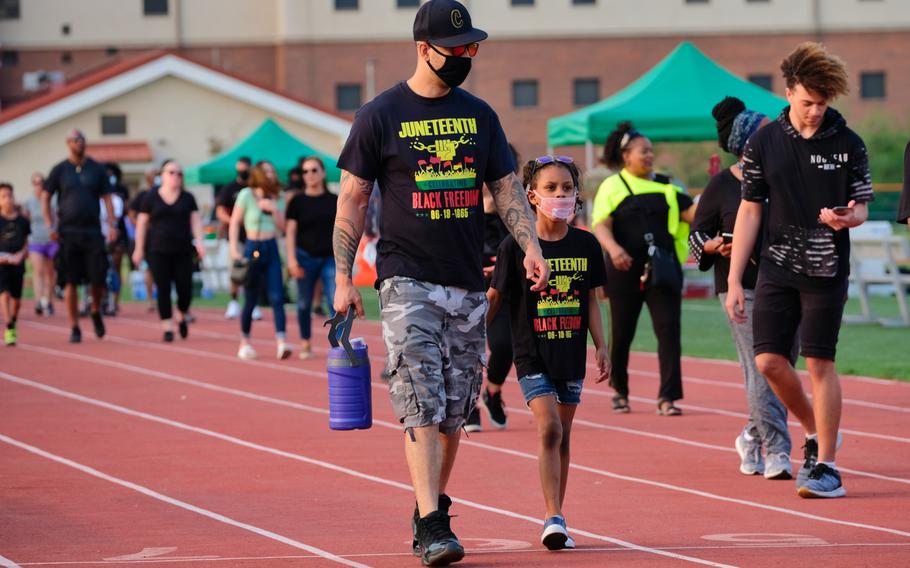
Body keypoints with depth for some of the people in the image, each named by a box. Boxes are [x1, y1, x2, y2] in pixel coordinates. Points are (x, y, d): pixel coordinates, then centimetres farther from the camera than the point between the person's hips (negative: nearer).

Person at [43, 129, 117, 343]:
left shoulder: (97, 169, 8)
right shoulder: (60, 170, 5)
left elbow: (106, 197, 9)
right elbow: (45, 198, 8)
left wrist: (112, 224, -3)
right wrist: (49, 226, -3)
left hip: (93, 231, 1)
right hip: (67, 233, -1)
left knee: (98, 279, -5)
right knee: (70, 282, -2)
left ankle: (96, 313, 24)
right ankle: (74, 327, 5)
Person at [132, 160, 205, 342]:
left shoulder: (187, 198, 9)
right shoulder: (151, 197, 5)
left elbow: (195, 221, 4)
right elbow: (142, 224, 7)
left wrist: (199, 241, -12)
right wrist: (139, 248, 4)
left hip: (183, 251, 1)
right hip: (158, 252, -1)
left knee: (185, 289, -4)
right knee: (163, 290, -5)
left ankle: (181, 318, 25)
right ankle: (167, 328, 0)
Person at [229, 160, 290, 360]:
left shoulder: (277, 198, 8)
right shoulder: (247, 195, -5)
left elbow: (282, 226, 6)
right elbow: (235, 222, -3)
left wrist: (274, 209, -10)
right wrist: (234, 249, -9)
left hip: (272, 248, 4)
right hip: (253, 248, -4)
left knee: (276, 297, -9)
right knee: (251, 299, 3)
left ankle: (281, 342, -17)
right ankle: (245, 343, 17)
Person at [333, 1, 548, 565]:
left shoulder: (479, 115, 11)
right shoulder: (381, 116, -1)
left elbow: (507, 187, 12)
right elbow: (353, 199, 1)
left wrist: (531, 246, -5)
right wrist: (344, 277, -4)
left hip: (468, 286, 5)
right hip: (408, 281, -5)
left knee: (454, 411, 8)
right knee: (422, 405, -13)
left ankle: (432, 509, 22)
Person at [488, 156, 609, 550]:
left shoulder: (585, 245, 4)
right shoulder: (516, 246, -7)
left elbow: (590, 301, 12)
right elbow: (494, 297, 2)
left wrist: (601, 347, 7)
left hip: (571, 354, 4)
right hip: (532, 354, -4)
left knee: (561, 436, 10)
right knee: (548, 428, -17)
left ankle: (556, 521, 18)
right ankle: (553, 519, -18)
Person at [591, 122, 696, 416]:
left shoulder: (666, 186, 12)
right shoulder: (612, 187, 2)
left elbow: (693, 212, 6)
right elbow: (601, 225, -8)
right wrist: (613, 248, -27)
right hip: (625, 274, -2)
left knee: (669, 331, -10)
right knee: (621, 334, 7)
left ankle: (667, 397, -10)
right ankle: (619, 390, 28)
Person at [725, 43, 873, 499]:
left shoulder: (848, 144, -1)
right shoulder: (763, 143, 3)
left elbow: (862, 208, 5)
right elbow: (750, 210, 7)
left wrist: (846, 218, -21)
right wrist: (734, 281, 3)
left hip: (827, 270, -2)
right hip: (776, 268, 2)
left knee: (819, 362, -5)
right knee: (768, 360, -3)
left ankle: (825, 464, 4)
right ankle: (815, 433, 22)